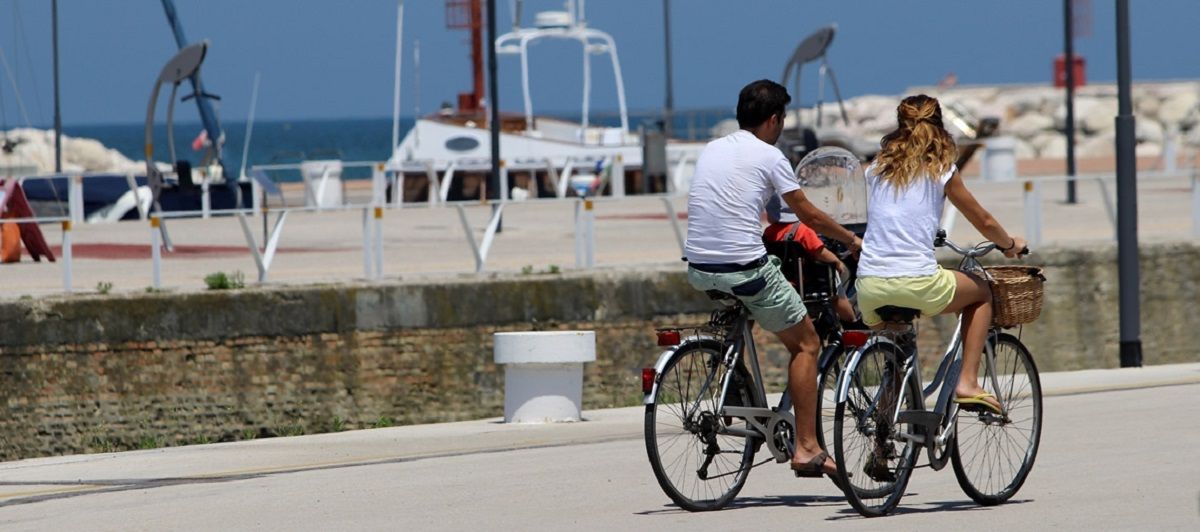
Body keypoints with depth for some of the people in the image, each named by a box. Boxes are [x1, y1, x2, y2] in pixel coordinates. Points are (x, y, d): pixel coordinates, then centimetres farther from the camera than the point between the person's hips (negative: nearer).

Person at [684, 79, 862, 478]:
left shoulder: (711, 150, 15)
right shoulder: (768, 156, -3)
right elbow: (808, 214, 4)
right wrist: (852, 240, 20)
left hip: (698, 271, 6)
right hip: (745, 269, -6)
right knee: (805, 343, 10)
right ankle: (806, 448, 4)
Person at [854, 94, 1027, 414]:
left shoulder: (877, 169, 14)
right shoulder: (941, 171, 5)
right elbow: (984, 222, 14)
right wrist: (1009, 245, 36)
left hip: (870, 286, 4)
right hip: (917, 283, -4)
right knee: (982, 293, 24)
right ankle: (967, 382, 14)